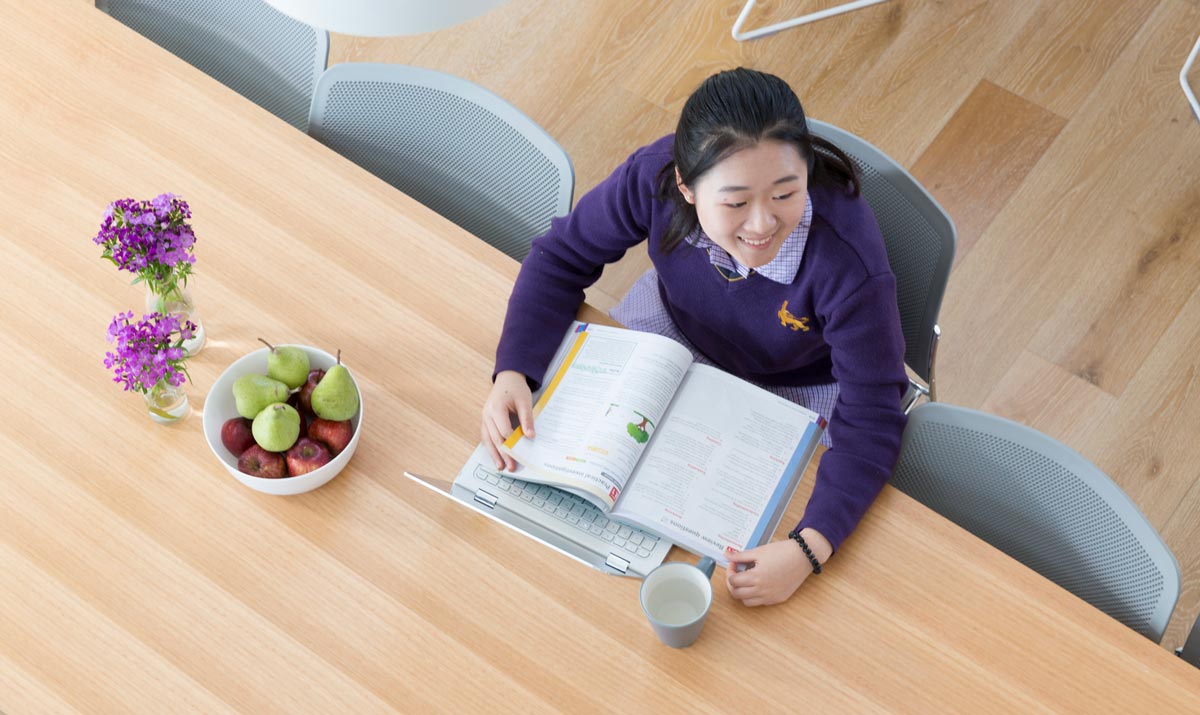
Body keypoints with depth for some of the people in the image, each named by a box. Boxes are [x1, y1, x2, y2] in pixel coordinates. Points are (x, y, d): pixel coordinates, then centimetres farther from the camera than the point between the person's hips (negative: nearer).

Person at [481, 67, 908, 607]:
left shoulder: (850, 261, -42)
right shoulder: (656, 176, -33)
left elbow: (870, 421, -33)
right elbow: (562, 257, -16)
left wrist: (808, 549, -47)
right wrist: (511, 372, -31)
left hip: (795, 390, -3)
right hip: (673, 330, 3)